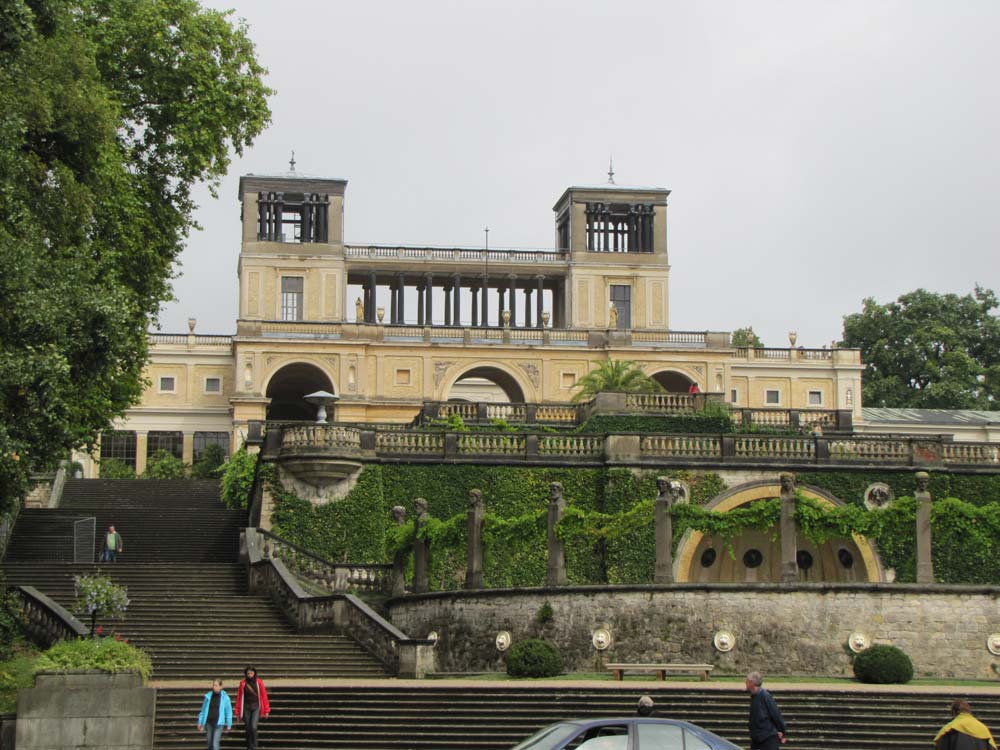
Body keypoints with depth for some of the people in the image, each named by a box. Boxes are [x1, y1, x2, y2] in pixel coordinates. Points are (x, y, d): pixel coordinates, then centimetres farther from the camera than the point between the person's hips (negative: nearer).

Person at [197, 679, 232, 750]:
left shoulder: (225, 698, -5)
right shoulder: (208, 696, 2)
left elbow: (229, 712, 1)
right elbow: (204, 710, 11)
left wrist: (228, 725, 3)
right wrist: (200, 723, 12)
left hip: (219, 723, -4)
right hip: (209, 722, 4)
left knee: (215, 743, -10)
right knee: (209, 743, 12)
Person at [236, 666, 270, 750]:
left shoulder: (259, 682, -1)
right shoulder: (243, 683, 2)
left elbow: (264, 696, 0)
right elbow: (239, 697, 5)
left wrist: (266, 711, -1)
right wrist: (238, 712, 4)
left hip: (256, 707, -2)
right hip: (246, 708, 2)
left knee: (253, 727, -17)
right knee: (248, 728, 5)